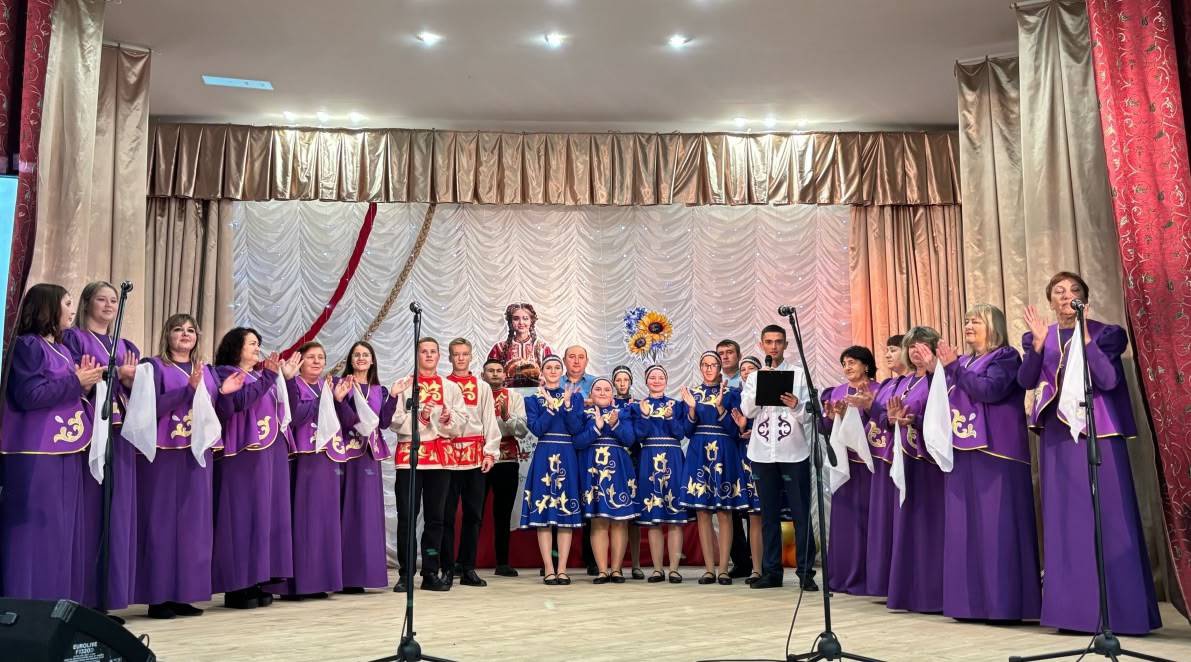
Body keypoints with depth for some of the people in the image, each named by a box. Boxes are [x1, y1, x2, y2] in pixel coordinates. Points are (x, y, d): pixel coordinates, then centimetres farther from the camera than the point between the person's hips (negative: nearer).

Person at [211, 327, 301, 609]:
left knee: (268, 513, 6)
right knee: (242, 514, -8)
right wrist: (268, 376, -20)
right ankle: (237, 585, -4)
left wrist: (286, 379, 8)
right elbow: (239, 401, -19)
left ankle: (259, 580, 11)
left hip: (272, 452, 7)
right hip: (243, 454, -7)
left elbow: (285, 409, 15)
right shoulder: (224, 374, 0)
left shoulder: (264, 376, 20)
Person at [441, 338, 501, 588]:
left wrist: (490, 452, 0)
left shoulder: (482, 388, 12)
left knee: (473, 513, 4)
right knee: (447, 513, -1)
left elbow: (490, 421, 8)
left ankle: (468, 568, 11)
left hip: (475, 453, 2)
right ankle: (448, 568, 5)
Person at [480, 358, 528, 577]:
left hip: (507, 460, 2)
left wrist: (507, 417, -17)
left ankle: (502, 562, 16)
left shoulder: (515, 397, 9)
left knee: (503, 513, 9)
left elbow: (523, 431, 0)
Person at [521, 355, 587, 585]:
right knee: (543, 515, -3)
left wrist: (567, 405, -13)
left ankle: (562, 569, 3)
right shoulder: (534, 399, 9)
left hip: (568, 458, 1)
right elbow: (536, 429, -6)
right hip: (544, 457, -1)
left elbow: (577, 429, -2)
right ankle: (549, 569, 2)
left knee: (567, 514, -1)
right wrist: (551, 406, -12)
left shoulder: (575, 396, 11)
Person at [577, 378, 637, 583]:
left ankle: (616, 569, 5)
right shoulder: (584, 413, 9)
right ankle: (602, 570, 1)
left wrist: (615, 424, -18)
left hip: (619, 470, 1)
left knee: (619, 522, -1)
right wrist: (597, 426, -15)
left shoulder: (622, 413, 11)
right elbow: (578, 441, -4)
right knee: (598, 522, -2)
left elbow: (630, 439, -3)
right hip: (594, 470, -1)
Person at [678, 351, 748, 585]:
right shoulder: (691, 393, 9)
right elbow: (688, 432, 5)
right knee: (702, 512, 2)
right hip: (698, 454, 2)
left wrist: (720, 407, -16)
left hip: (724, 455, -2)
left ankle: (723, 568, 4)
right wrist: (692, 408, -12)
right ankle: (709, 568, 9)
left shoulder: (731, 394, 4)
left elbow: (734, 431, -3)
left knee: (724, 512, -1)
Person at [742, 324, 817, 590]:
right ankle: (771, 571, 16)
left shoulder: (799, 374, 5)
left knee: (801, 514, -1)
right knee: (769, 515, 9)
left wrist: (796, 406, -22)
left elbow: (808, 416, -1)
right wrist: (761, 385, -13)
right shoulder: (753, 377, 11)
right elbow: (747, 411, -2)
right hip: (763, 454, 2)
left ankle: (806, 572, 5)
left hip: (794, 453, -2)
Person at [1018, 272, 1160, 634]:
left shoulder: (1106, 333, 0)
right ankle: (1072, 606, 11)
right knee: (1064, 516, 5)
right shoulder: (1039, 337, 10)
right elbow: (1026, 381, -3)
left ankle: (1117, 607, 2)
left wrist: (1085, 339, -24)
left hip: (1097, 432, -3)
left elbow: (1108, 381, -14)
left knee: (1107, 515, -5)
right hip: (1056, 434, 4)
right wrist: (1038, 343, -16)